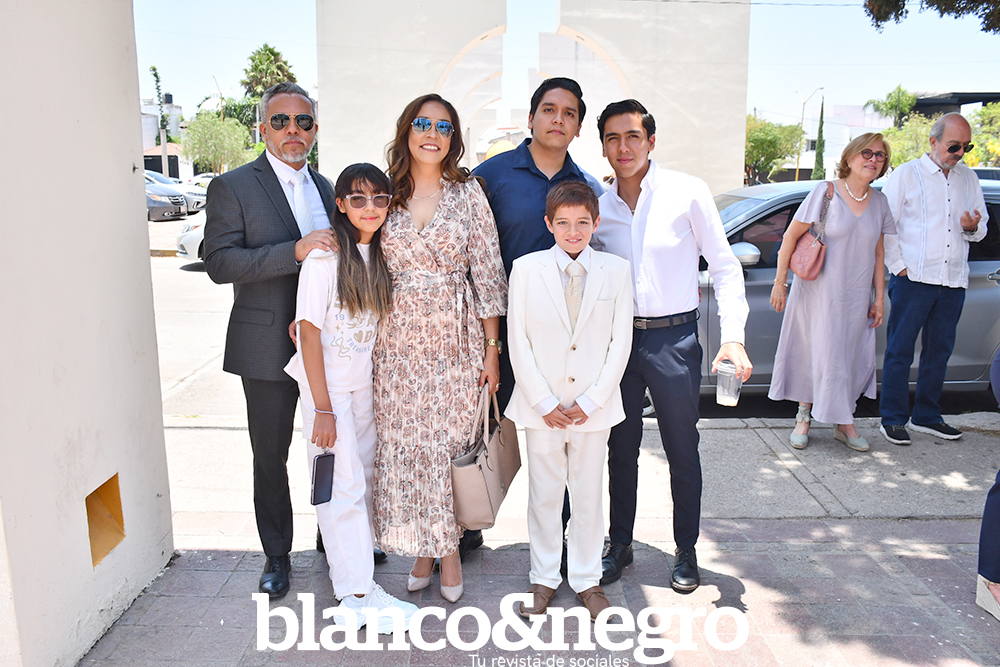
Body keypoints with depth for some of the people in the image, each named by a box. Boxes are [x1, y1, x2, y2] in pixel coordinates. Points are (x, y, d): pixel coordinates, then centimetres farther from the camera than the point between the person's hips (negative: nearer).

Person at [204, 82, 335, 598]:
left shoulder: (325, 188, 13)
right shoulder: (232, 187, -5)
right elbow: (219, 263, -15)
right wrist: (295, 251, -26)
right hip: (268, 347, -4)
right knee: (270, 457, 8)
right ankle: (277, 555, 27)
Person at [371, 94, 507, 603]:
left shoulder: (468, 192, 1)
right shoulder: (388, 193, 6)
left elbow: (487, 273, -1)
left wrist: (492, 350, -4)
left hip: (456, 338, -2)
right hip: (398, 341, 2)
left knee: (450, 440, 3)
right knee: (404, 443, 5)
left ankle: (447, 548, 21)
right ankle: (422, 547, 23)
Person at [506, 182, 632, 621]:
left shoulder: (616, 271, 1)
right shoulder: (526, 269, -2)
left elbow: (621, 343, 0)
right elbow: (518, 341, -3)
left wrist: (591, 401, -7)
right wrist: (543, 402, -8)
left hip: (595, 406, 1)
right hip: (541, 405, 0)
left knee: (589, 494, 10)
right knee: (544, 495, 10)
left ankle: (586, 579, 28)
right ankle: (544, 579, 28)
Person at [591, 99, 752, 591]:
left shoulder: (688, 193, -6)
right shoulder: (599, 207, 4)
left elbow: (725, 268, -5)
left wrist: (733, 337, -15)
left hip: (673, 336, -3)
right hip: (617, 336, 3)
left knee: (682, 451, 8)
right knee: (621, 449, 13)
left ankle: (686, 551, 26)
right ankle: (620, 545, 29)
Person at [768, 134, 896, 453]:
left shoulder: (879, 202, 7)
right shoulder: (826, 192, -8)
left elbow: (878, 252, 12)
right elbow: (791, 235, -8)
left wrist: (879, 297, 10)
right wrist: (780, 282, -11)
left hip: (856, 297, 4)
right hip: (818, 292, -4)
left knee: (852, 356, 7)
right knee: (817, 354, 1)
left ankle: (844, 423, 19)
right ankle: (804, 417, 17)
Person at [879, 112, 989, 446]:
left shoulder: (969, 178, 16)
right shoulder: (906, 174, 1)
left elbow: (981, 228, 22)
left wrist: (973, 227, -2)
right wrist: (899, 266, -9)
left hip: (953, 281, 5)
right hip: (913, 279, -5)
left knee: (939, 350, 11)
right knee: (900, 350, -2)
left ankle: (927, 416, 22)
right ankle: (893, 419, 7)